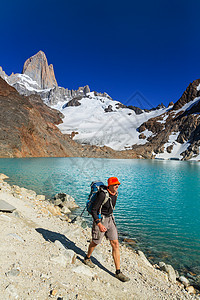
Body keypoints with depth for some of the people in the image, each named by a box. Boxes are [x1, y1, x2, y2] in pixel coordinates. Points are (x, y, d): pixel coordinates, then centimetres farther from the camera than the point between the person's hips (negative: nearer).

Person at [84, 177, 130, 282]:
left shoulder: (115, 193, -2)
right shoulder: (102, 194, -26)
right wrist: (99, 225, -27)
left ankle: (118, 272, 15)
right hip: (99, 220, -6)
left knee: (115, 244, 3)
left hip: (110, 220, 6)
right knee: (95, 242, 15)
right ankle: (87, 258, 46)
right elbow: (94, 210, -22)